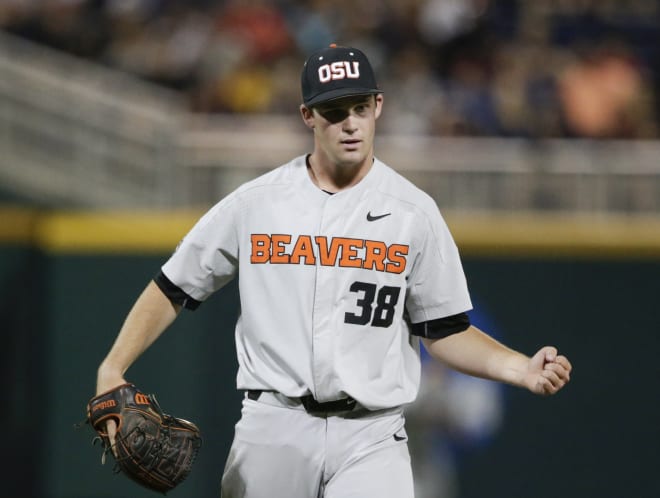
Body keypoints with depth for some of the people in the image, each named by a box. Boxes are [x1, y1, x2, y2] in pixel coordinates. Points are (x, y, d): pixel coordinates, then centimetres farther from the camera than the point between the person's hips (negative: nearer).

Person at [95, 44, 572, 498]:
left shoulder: (414, 212, 3)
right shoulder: (255, 202, 4)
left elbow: (446, 331, 6)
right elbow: (172, 290, 9)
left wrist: (523, 369, -11)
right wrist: (112, 370, -4)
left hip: (370, 437, -1)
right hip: (273, 429, 1)